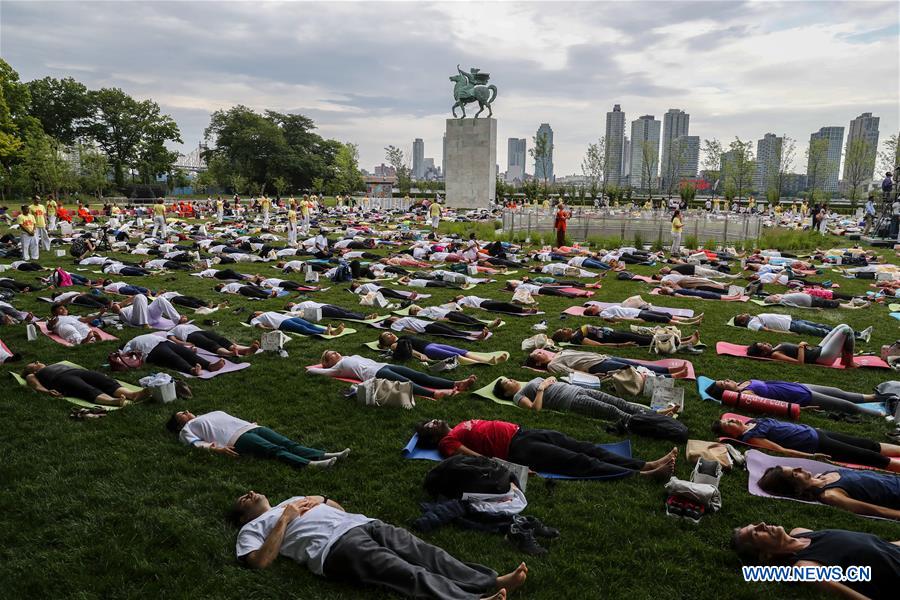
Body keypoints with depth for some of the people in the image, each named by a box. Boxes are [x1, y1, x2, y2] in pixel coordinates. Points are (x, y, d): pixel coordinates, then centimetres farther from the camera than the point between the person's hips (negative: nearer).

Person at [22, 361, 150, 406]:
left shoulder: (57, 365, 44)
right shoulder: (32, 376, 29)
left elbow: (76, 369, 32)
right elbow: (36, 386, 9)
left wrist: (100, 376, 18)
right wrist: (48, 391, -15)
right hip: (62, 378, -5)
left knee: (107, 381, -27)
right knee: (88, 390, -37)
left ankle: (133, 394, -55)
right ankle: (113, 401, -68)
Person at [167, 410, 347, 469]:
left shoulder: (215, 413, 39)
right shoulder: (187, 428, 20)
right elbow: (196, 443, 2)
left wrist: (252, 423, 19)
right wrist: (217, 449, -16)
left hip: (250, 427, 7)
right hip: (237, 438, -7)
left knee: (288, 443, -16)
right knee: (275, 450, -29)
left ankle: (323, 455, -34)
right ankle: (310, 464, -48)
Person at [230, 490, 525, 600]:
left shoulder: (294, 499, 38)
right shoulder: (252, 528, 19)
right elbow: (261, 561, -3)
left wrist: (320, 500, 15)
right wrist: (285, 519, -1)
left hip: (362, 523, 7)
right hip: (336, 545, -6)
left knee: (427, 554, -15)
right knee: (406, 572, -27)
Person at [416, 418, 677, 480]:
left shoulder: (460, 426, 22)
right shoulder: (447, 442, -3)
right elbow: (476, 458, -14)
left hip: (523, 431, 9)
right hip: (518, 448, -9)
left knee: (586, 447, -3)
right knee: (580, 461, -16)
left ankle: (648, 464, -7)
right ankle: (643, 475, -18)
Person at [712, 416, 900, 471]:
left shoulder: (751, 421, 6)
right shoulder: (750, 437, -19)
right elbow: (781, 450, -22)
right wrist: (810, 456, -26)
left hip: (812, 430, 8)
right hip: (816, 445, -8)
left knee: (870, 445, 13)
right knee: (870, 457, -5)